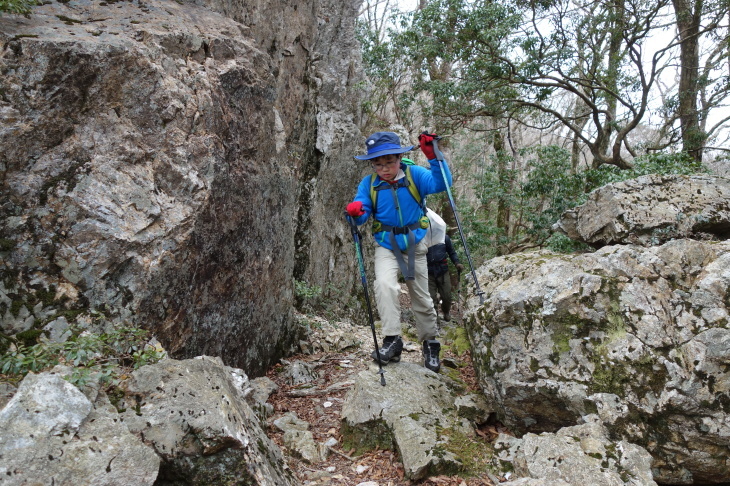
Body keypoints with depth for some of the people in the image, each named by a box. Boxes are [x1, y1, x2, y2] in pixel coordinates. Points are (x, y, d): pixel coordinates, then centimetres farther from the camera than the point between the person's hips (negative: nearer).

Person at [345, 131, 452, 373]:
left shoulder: (414, 175, -11)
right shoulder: (369, 183, -7)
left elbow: (441, 183, -24)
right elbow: (362, 215, -10)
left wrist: (433, 157, -36)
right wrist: (356, 212, -34)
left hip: (415, 244, 0)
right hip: (386, 245, 0)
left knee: (421, 296, 11)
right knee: (384, 284, -27)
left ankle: (430, 342, 30)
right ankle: (392, 339, -17)